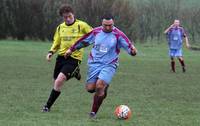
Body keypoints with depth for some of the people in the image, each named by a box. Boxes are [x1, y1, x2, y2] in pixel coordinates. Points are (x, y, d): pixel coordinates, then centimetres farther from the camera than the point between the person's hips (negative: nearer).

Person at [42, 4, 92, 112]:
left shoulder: (81, 25, -5)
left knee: (59, 81, -20)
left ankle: (48, 106, -11)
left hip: (74, 58, -6)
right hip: (61, 56, 6)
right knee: (56, 83, 9)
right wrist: (51, 52, 2)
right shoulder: (60, 28, 9)